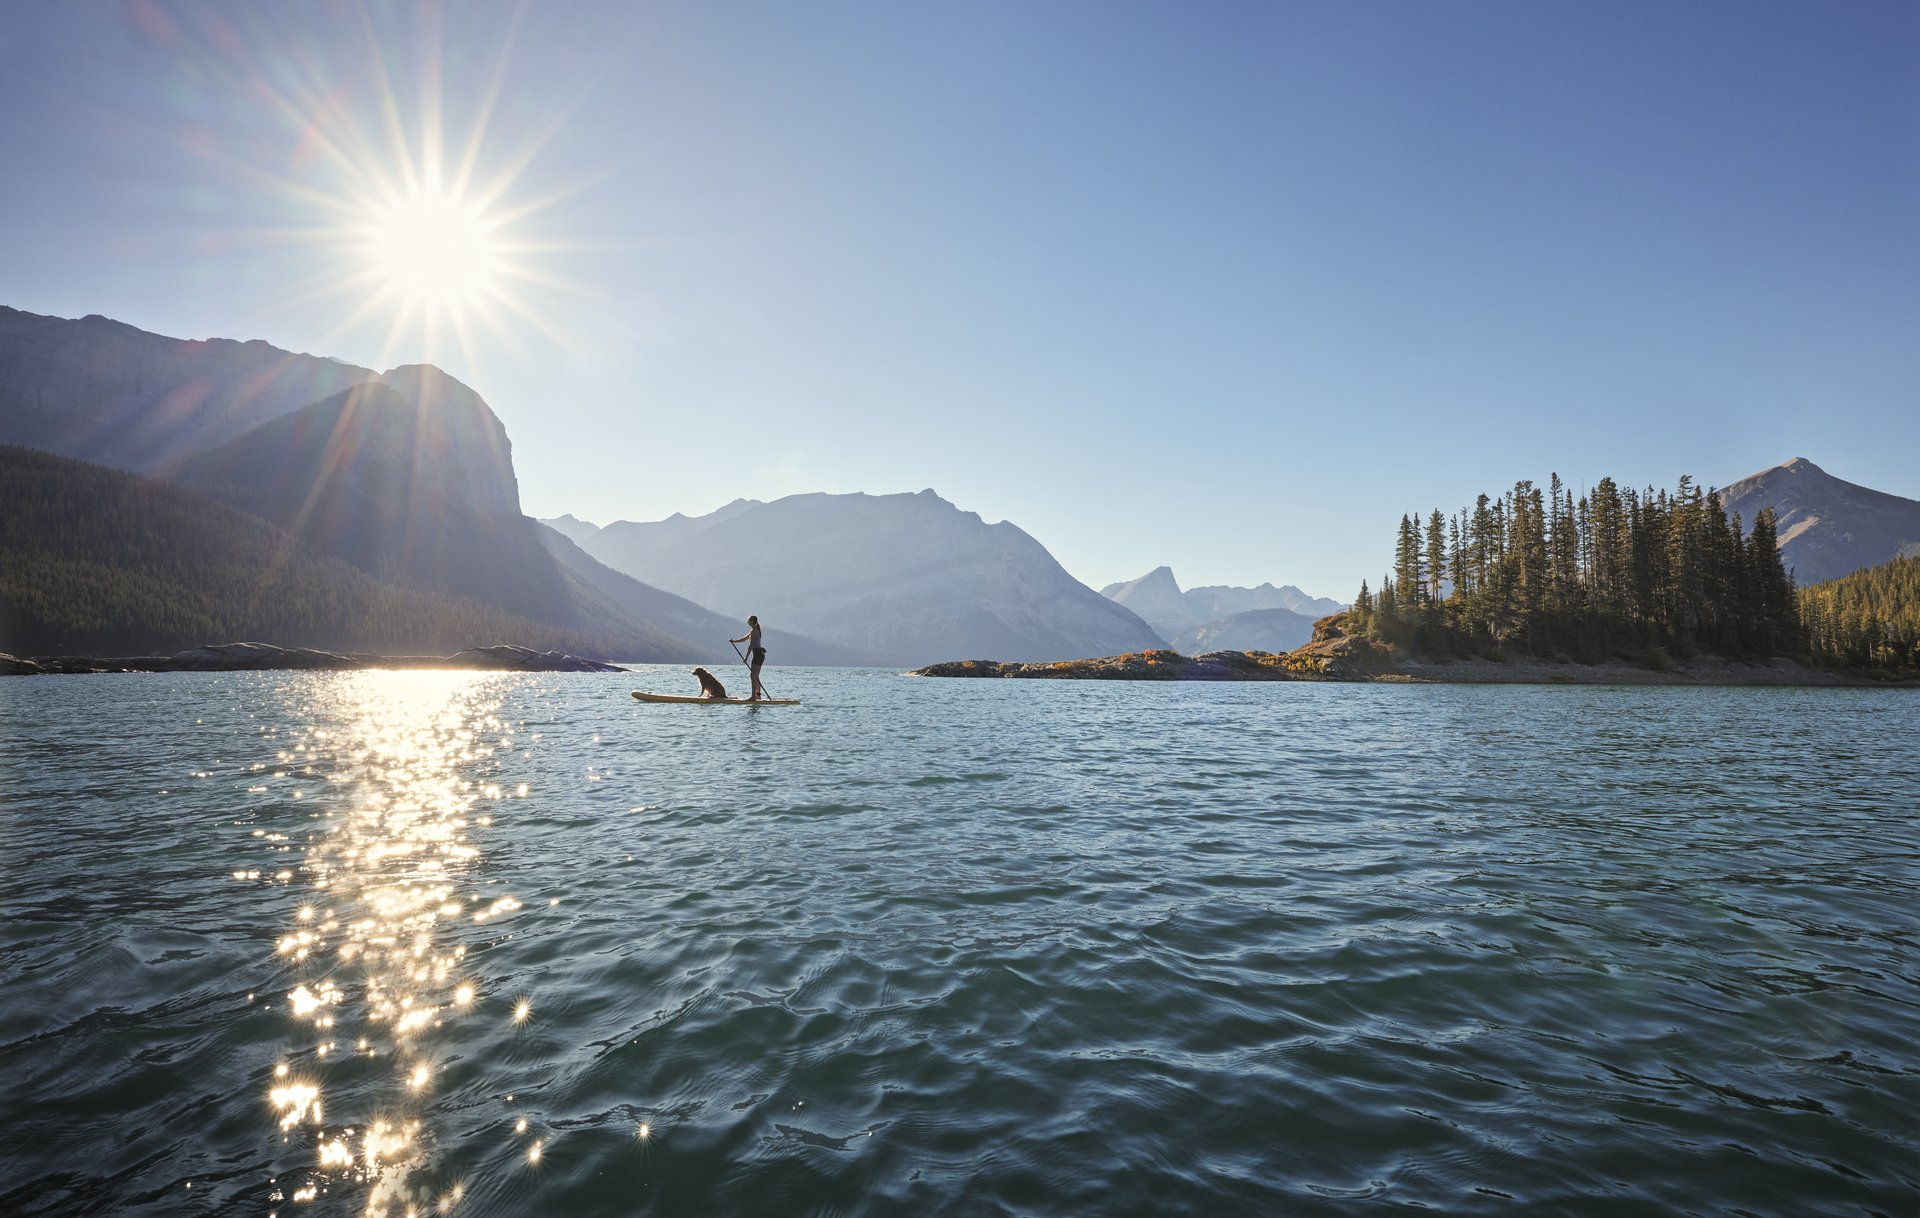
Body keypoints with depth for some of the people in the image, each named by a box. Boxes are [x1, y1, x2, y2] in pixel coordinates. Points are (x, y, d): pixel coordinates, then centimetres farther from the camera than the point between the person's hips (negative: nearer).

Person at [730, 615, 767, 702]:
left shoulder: (754, 631, -13)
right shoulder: (755, 630, 18)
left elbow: (751, 645, -17)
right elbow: (744, 638, 25)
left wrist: (746, 657, -17)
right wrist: (734, 641, 14)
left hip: (757, 654, -10)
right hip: (760, 654, 10)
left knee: (753, 675, -13)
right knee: (756, 676, 17)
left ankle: (753, 696, -17)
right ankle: (758, 694, 25)